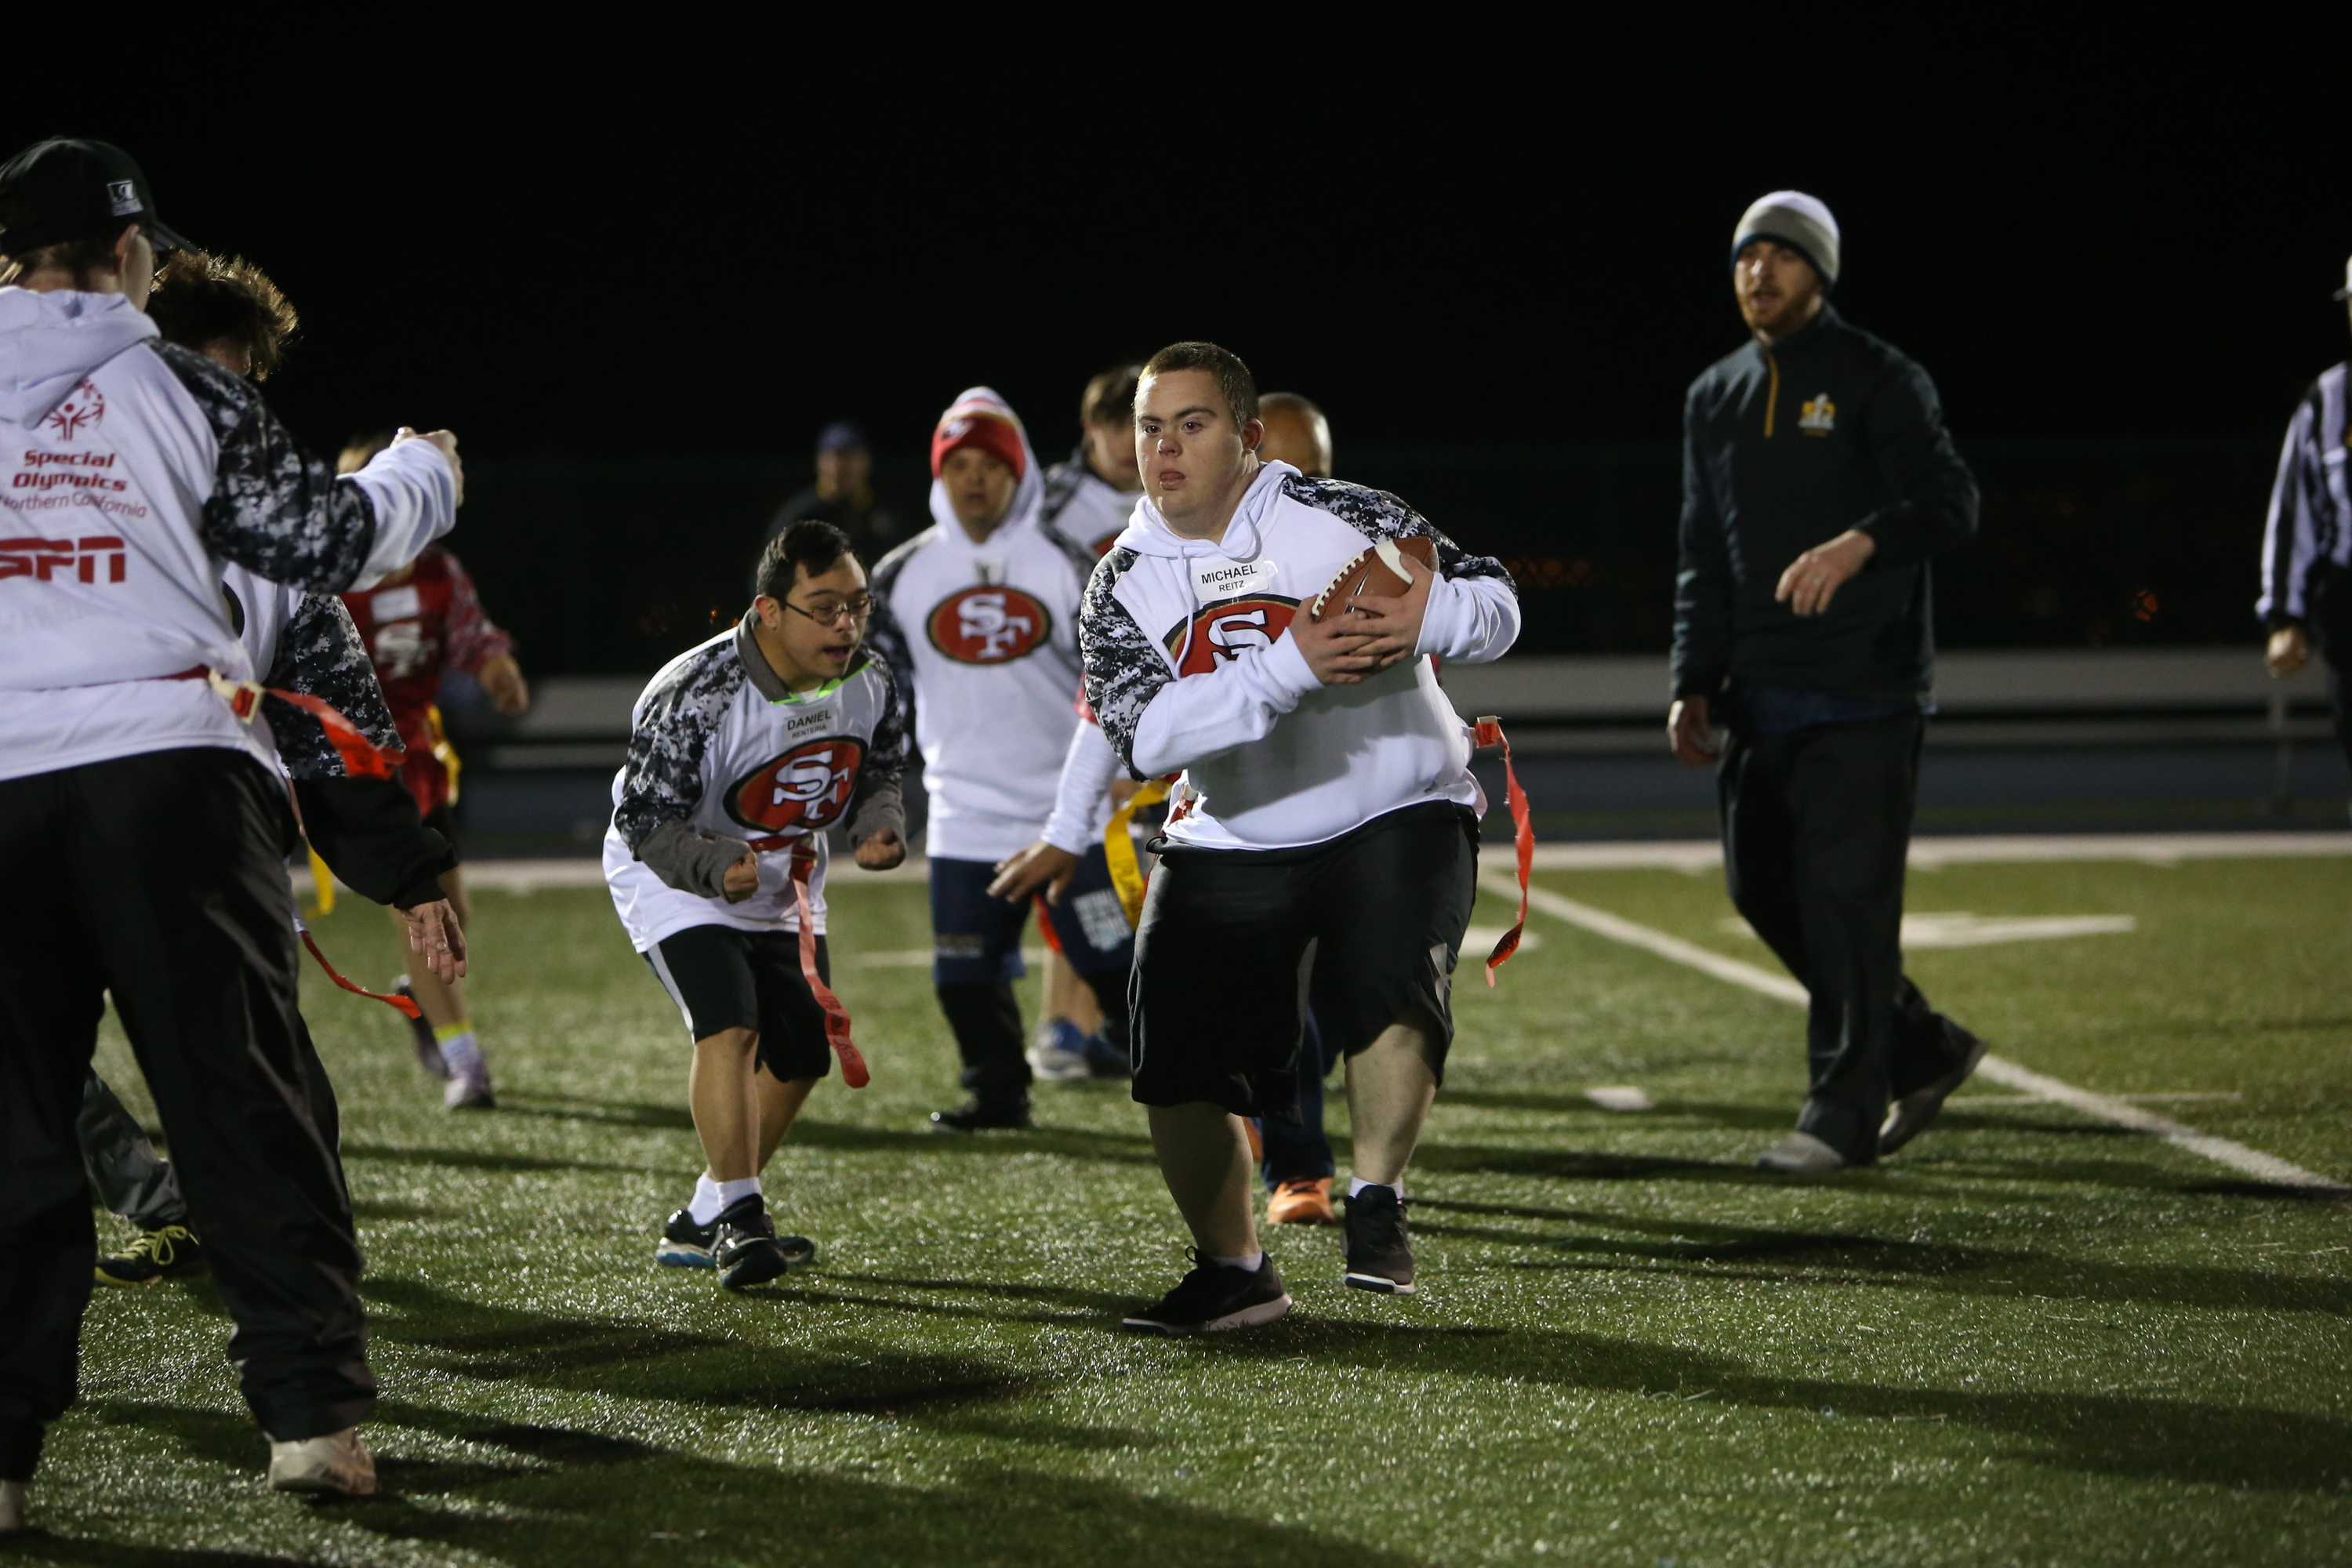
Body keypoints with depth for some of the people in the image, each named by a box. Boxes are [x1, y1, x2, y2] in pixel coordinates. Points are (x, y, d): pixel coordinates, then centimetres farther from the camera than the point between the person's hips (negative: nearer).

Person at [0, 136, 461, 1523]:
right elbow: (327, 539, 4)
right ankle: (313, 1408, 3)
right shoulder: (172, 386, 1)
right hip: (168, 766, -2)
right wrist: (420, 475, 23)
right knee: (246, 1097, 5)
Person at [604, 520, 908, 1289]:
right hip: (675, 876, -7)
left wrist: (880, 827, -17)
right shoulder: (694, 696, -32)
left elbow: (879, 772, 5)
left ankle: (701, 1224, 22)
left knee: (801, 1053, 8)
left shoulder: (870, 680, -13)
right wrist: (718, 867, -45)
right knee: (730, 1028, -25)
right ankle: (738, 1218, -17)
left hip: (784, 884, 7)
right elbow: (648, 821, -27)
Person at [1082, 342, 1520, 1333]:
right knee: (1178, 1069, -2)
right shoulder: (1121, 588, -2)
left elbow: (1495, 604, -6)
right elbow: (1145, 737, -18)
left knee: (1389, 994, -28)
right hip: (1231, 843, 3)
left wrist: (1427, 618, -31)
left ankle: (1376, 1201, -6)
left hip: (1396, 815, -3)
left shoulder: (1341, 517, -8)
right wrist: (1287, 667, -31)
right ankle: (1234, 1271, 20)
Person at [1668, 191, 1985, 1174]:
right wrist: (1694, 684, 11)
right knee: (1762, 888, 6)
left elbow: (1950, 502, -16)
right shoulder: (1715, 398, 16)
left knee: (1846, 895, -9)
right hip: (1762, 698, 7)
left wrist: (1860, 544, -35)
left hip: (1865, 693, -7)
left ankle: (1845, 1111, -2)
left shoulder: (1879, 382, -3)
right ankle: (1924, 1051, 22)